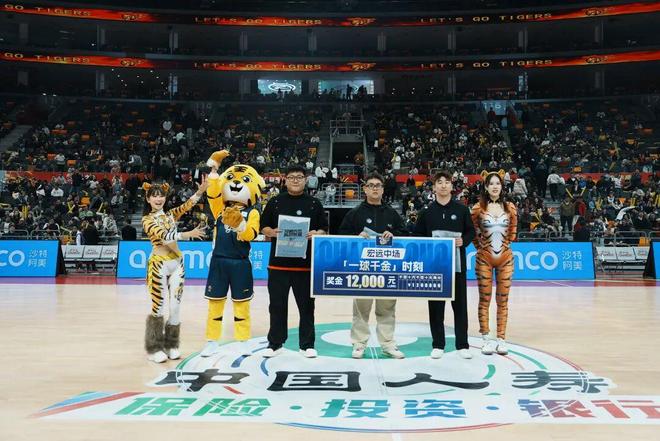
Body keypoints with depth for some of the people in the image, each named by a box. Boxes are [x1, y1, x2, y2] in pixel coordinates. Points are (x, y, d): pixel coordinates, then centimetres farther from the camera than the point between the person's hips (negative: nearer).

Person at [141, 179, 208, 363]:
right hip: (159, 265, -5)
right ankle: (154, 348, 12)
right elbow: (163, 235, -19)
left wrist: (200, 191, -21)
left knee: (175, 307, 7)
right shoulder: (147, 220, -2)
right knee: (158, 308, -1)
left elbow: (187, 205, -5)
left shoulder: (171, 215, 12)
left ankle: (171, 345, 20)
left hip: (177, 264, 5)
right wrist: (187, 234, -30)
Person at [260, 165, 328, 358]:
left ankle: (307, 344, 17)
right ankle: (275, 343, 19)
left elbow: (324, 229, 7)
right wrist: (272, 232, -13)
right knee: (277, 305, 7)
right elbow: (263, 227, 8)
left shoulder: (314, 204, 7)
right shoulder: (275, 202, 7)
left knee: (306, 305, 6)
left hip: (306, 264, 0)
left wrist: (317, 234, -14)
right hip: (279, 263, 0)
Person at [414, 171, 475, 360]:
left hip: (457, 263, 0)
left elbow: (471, 231, 8)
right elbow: (418, 236, 6)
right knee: (436, 305, 5)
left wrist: (463, 241, -11)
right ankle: (438, 344, 15)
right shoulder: (427, 212, 5)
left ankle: (462, 344, 15)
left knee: (460, 304, 5)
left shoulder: (461, 209, 4)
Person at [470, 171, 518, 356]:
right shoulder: (478, 208, -3)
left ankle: (501, 339, 13)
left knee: (503, 300, 5)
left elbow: (513, 230, 15)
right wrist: (480, 247, 5)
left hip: (505, 258, 2)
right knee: (484, 299, 2)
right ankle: (486, 339, 11)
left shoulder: (510, 208, 3)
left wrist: (506, 245, 11)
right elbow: (472, 231, 6)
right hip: (484, 258, -2)